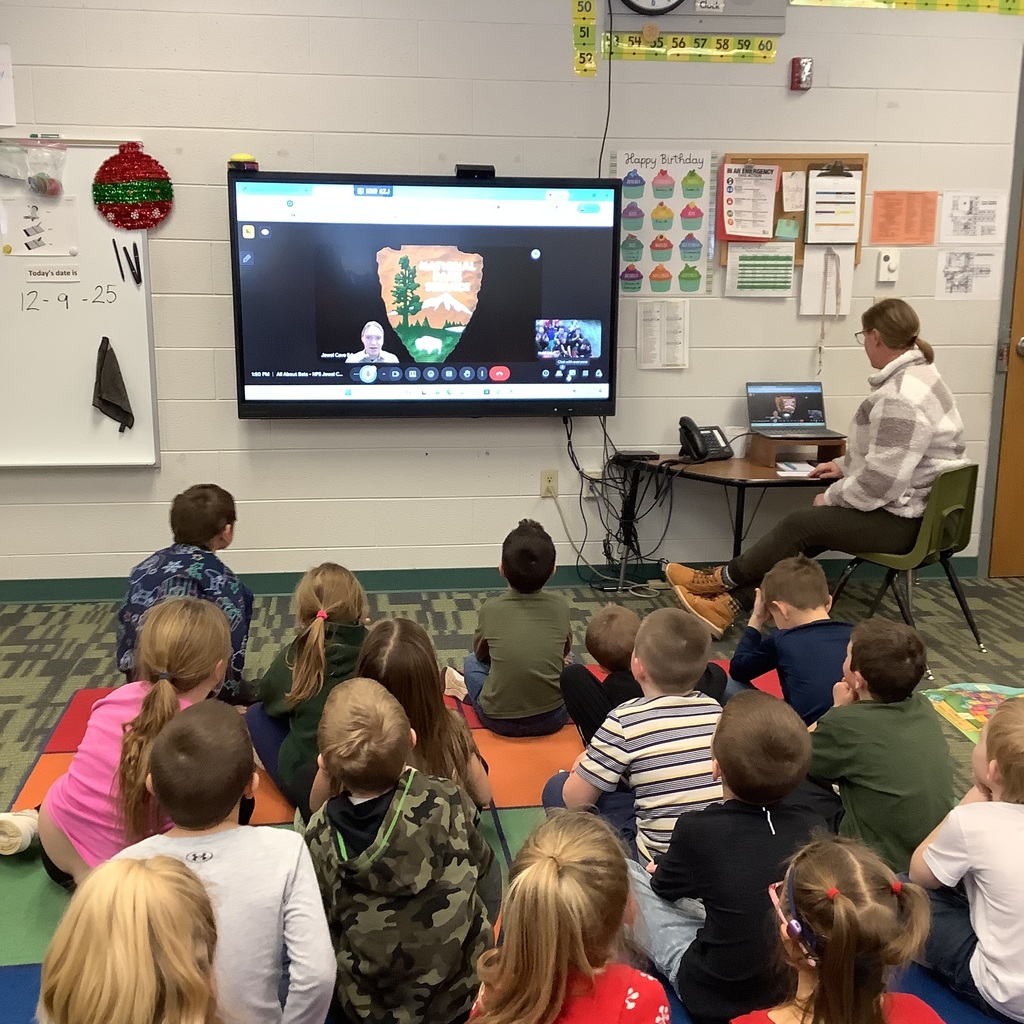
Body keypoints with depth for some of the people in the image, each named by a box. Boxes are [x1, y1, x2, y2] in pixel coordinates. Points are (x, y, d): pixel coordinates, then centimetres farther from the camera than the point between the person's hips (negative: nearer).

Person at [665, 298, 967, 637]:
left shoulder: (901, 399, -26)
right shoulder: (914, 376, 9)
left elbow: (882, 481, -28)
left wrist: (832, 497, -13)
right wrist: (844, 465, 15)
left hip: (902, 521, -10)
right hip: (906, 505, 10)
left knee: (799, 525, -5)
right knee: (806, 528, 4)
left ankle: (722, 580, 15)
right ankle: (729, 604, 2)